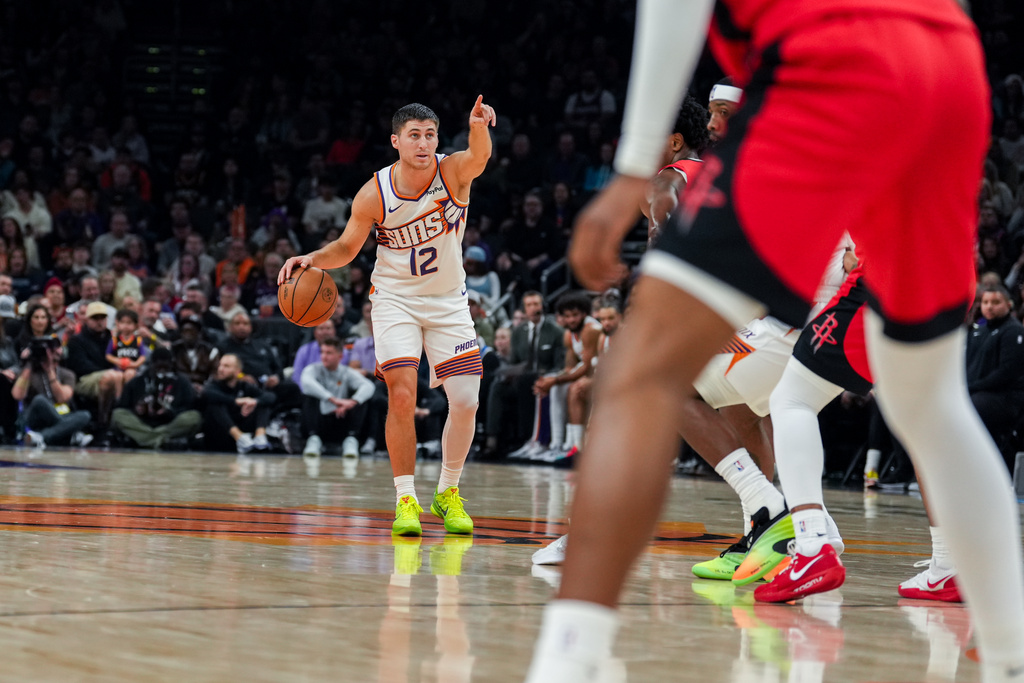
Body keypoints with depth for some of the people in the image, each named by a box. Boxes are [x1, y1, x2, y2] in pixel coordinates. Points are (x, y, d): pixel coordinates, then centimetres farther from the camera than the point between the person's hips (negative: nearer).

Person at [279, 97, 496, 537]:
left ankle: (447, 493, 17)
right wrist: (311, 259, -22)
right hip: (395, 298, -1)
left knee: (465, 401, -3)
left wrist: (479, 129, -66)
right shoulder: (375, 194, -16)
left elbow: (479, 157, -43)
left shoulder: (453, 172, -18)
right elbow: (347, 248, -1)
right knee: (402, 396, -16)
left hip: (448, 300, 1)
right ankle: (406, 499, -4)